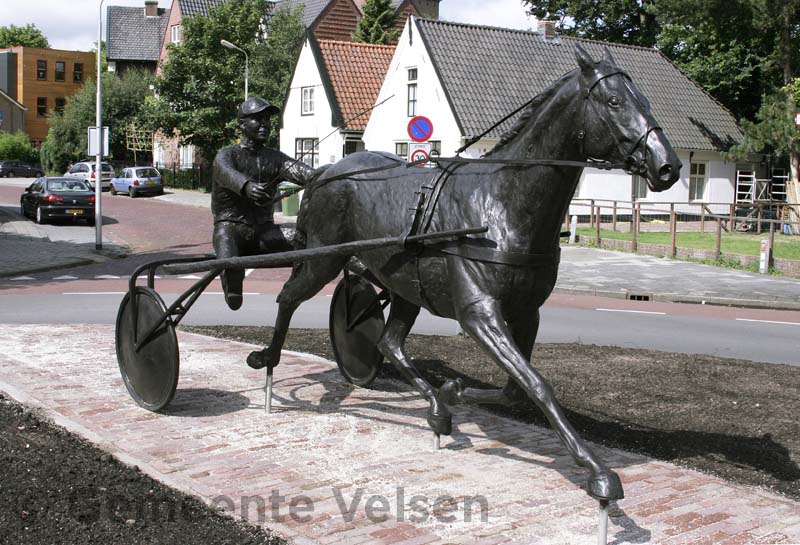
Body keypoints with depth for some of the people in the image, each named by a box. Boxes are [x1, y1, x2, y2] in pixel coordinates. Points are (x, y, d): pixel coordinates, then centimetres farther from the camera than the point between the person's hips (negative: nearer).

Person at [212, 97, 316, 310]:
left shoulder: (275, 158, 10)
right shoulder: (227, 155, -1)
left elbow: (296, 169, -13)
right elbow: (228, 173, -26)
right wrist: (247, 186, -52)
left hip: (263, 231, 3)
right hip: (231, 227, -3)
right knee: (230, 266, -36)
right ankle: (232, 288, -4)